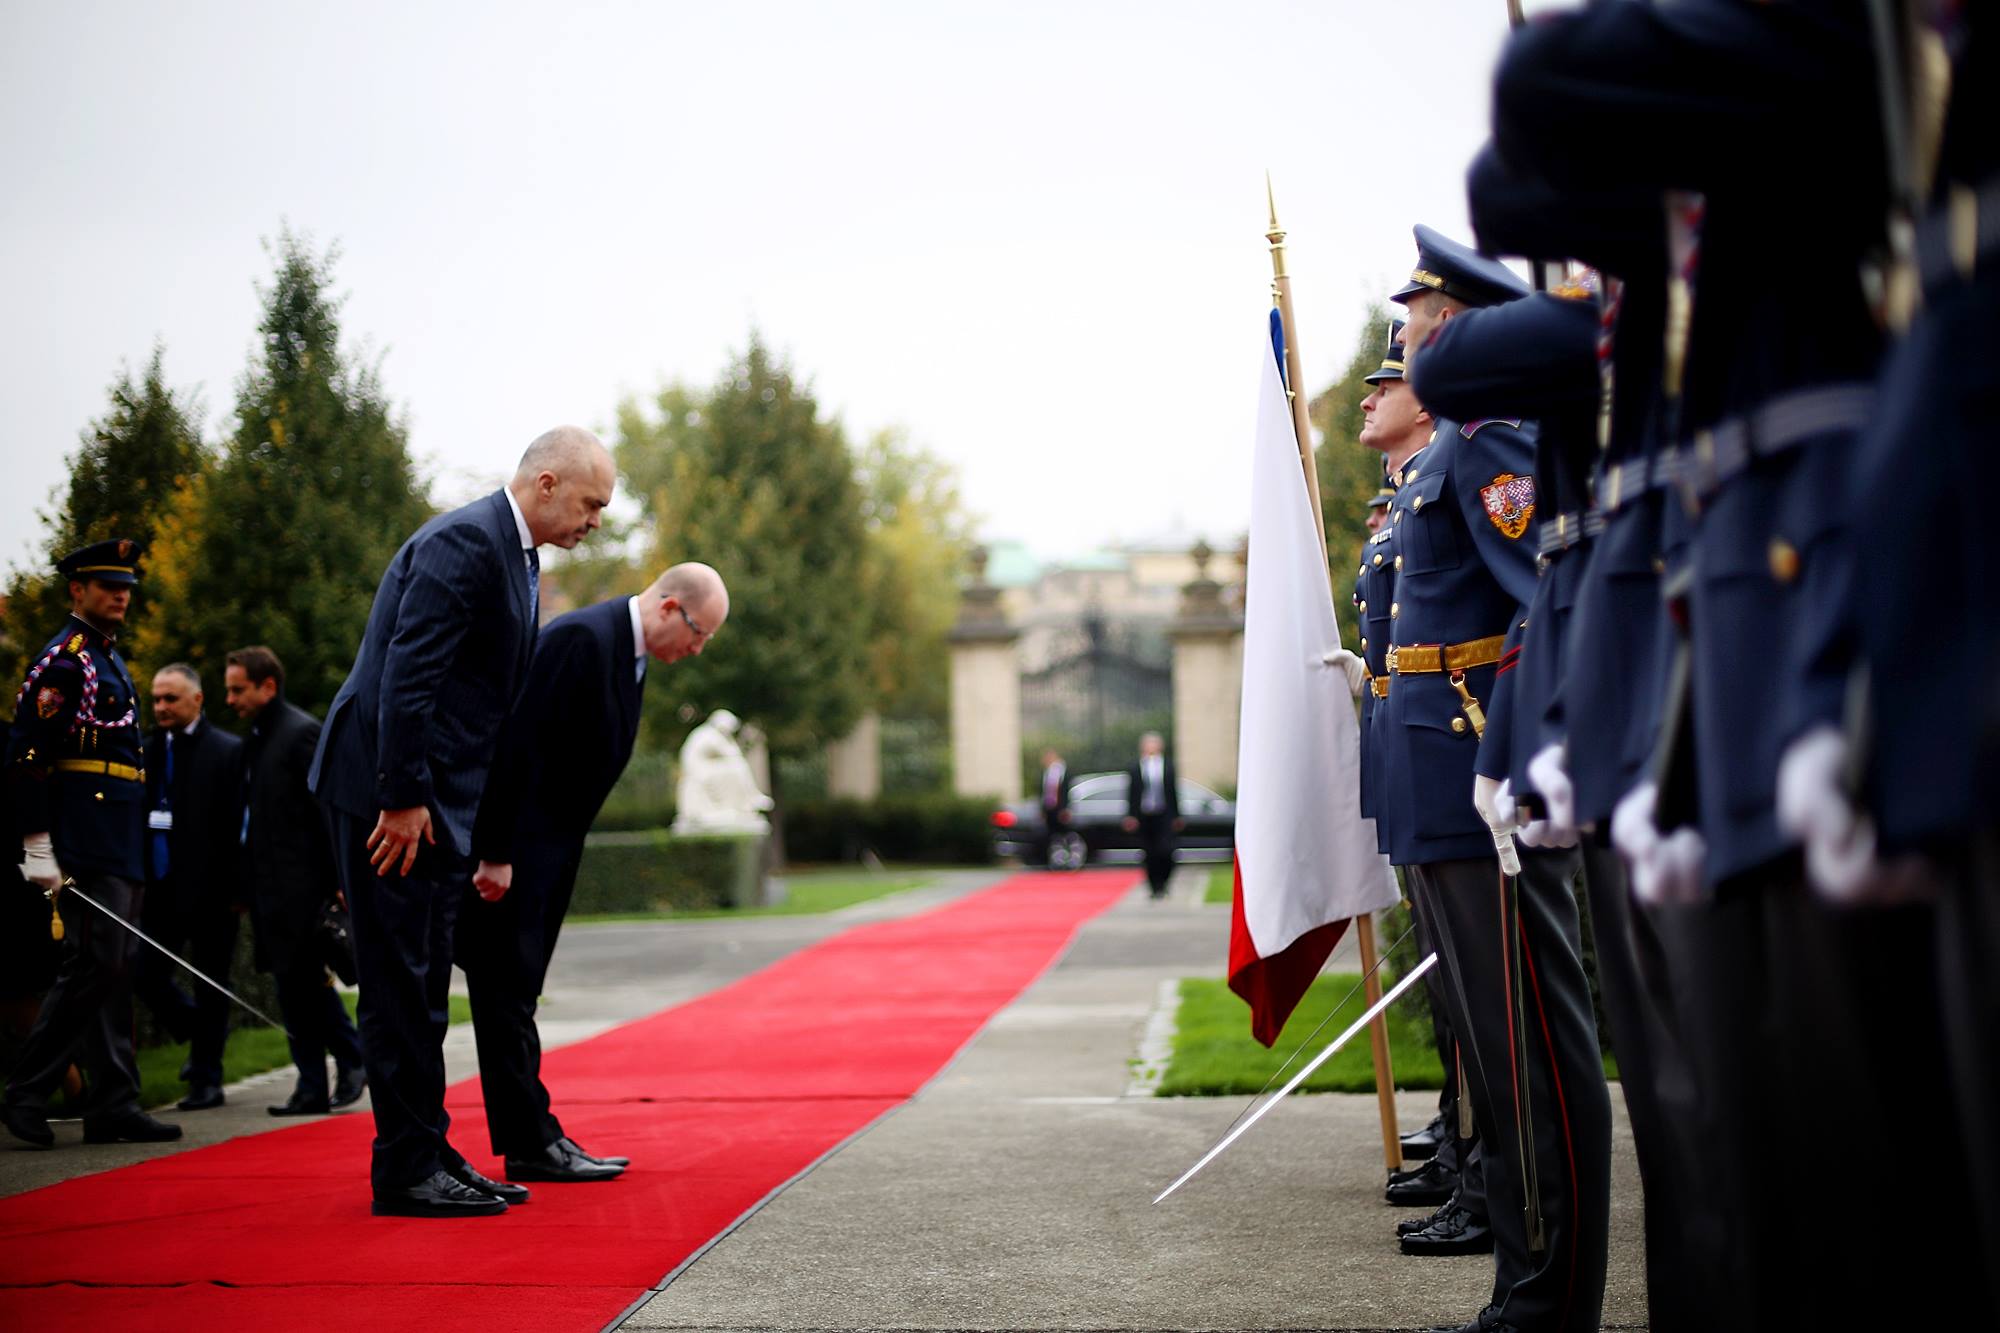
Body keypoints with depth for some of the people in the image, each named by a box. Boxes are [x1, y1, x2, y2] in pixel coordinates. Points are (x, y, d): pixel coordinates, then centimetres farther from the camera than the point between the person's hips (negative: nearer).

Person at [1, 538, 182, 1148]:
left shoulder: (110, 661, 21)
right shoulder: (63, 659, -9)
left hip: (121, 845, 10)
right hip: (88, 844, -9)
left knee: (112, 970, 7)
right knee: (91, 967, -11)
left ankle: (113, 1106, 9)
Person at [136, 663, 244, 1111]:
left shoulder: (229, 751, -3)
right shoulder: (147, 750, 9)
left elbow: (239, 821, -7)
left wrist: (238, 886, -12)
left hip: (209, 886, -4)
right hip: (160, 885, 4)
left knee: (211, 986, 4)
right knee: (147, 975, 2)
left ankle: (207, 1078, 14)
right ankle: (202, 1035, 28)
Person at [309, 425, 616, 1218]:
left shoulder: (516, 556, 16)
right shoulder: (465, 542, -16)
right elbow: (406, 676, -22)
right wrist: (403, 798, -23)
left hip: (435, 799, 10)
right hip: (390, 792, -10)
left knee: (422, 984, 13)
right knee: (400, 982, -5)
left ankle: (429, 1154, 20)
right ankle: (405, 1169, 0)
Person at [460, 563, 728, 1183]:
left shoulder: (626, 649, 11)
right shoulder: (582, 638, -20)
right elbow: (520, 743, -24)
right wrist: (496, 854, -24)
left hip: (548, 847, 10)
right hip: (509, 843, -10)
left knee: (516, 993, 12)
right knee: (507, 989, -5)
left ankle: (534, 1137, 15)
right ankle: (530, 1145, -3)